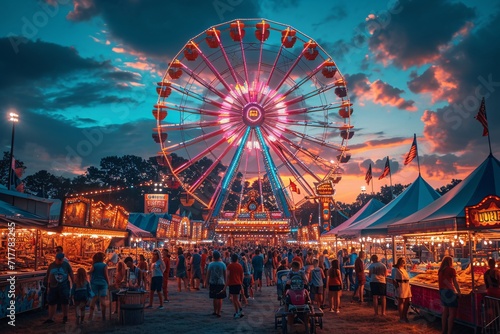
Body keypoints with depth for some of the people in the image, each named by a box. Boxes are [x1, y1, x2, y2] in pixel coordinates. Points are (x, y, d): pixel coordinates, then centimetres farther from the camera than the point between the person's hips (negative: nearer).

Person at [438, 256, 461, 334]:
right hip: (449, 292, -7)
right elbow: (455, 282, -10)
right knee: (452, 313, -2)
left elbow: (444, 281, -2)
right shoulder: (451, 269, -8)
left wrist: (453, 289, -2)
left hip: (442, 291, 7)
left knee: (445, 311, 16)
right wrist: (458, 291, -2)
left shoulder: (440, 270, 8)